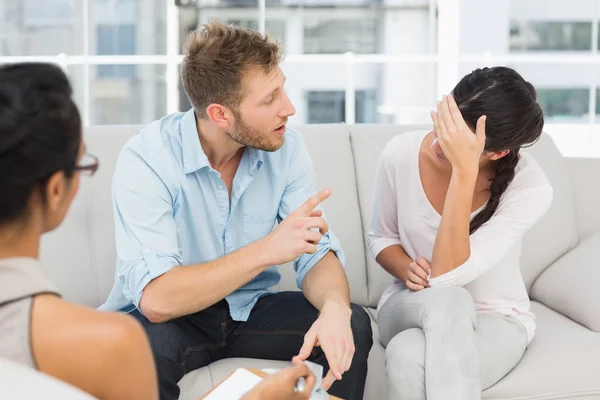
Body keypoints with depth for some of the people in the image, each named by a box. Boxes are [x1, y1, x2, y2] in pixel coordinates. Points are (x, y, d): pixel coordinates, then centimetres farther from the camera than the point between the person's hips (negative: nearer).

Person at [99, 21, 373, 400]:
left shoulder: (287, 147, -9)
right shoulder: (146, 159, -23)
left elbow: (318, 253, -10)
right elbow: (156, 299, -31)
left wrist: (335, 308, -33)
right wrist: (267, 250, -35)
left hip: (249, 310, 4)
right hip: (171, 318, -4)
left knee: (352, 324, -18)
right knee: (146, 345, -36)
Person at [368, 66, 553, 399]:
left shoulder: (530, 188, -23)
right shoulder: (401, 154, -14)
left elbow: (447, 276, -31)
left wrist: (464, 170, -37)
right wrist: (407, 269, -17)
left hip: (495, 318, -3)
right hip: (411, 305, 3)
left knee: (409, 355, -37)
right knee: (448, 301, -36)